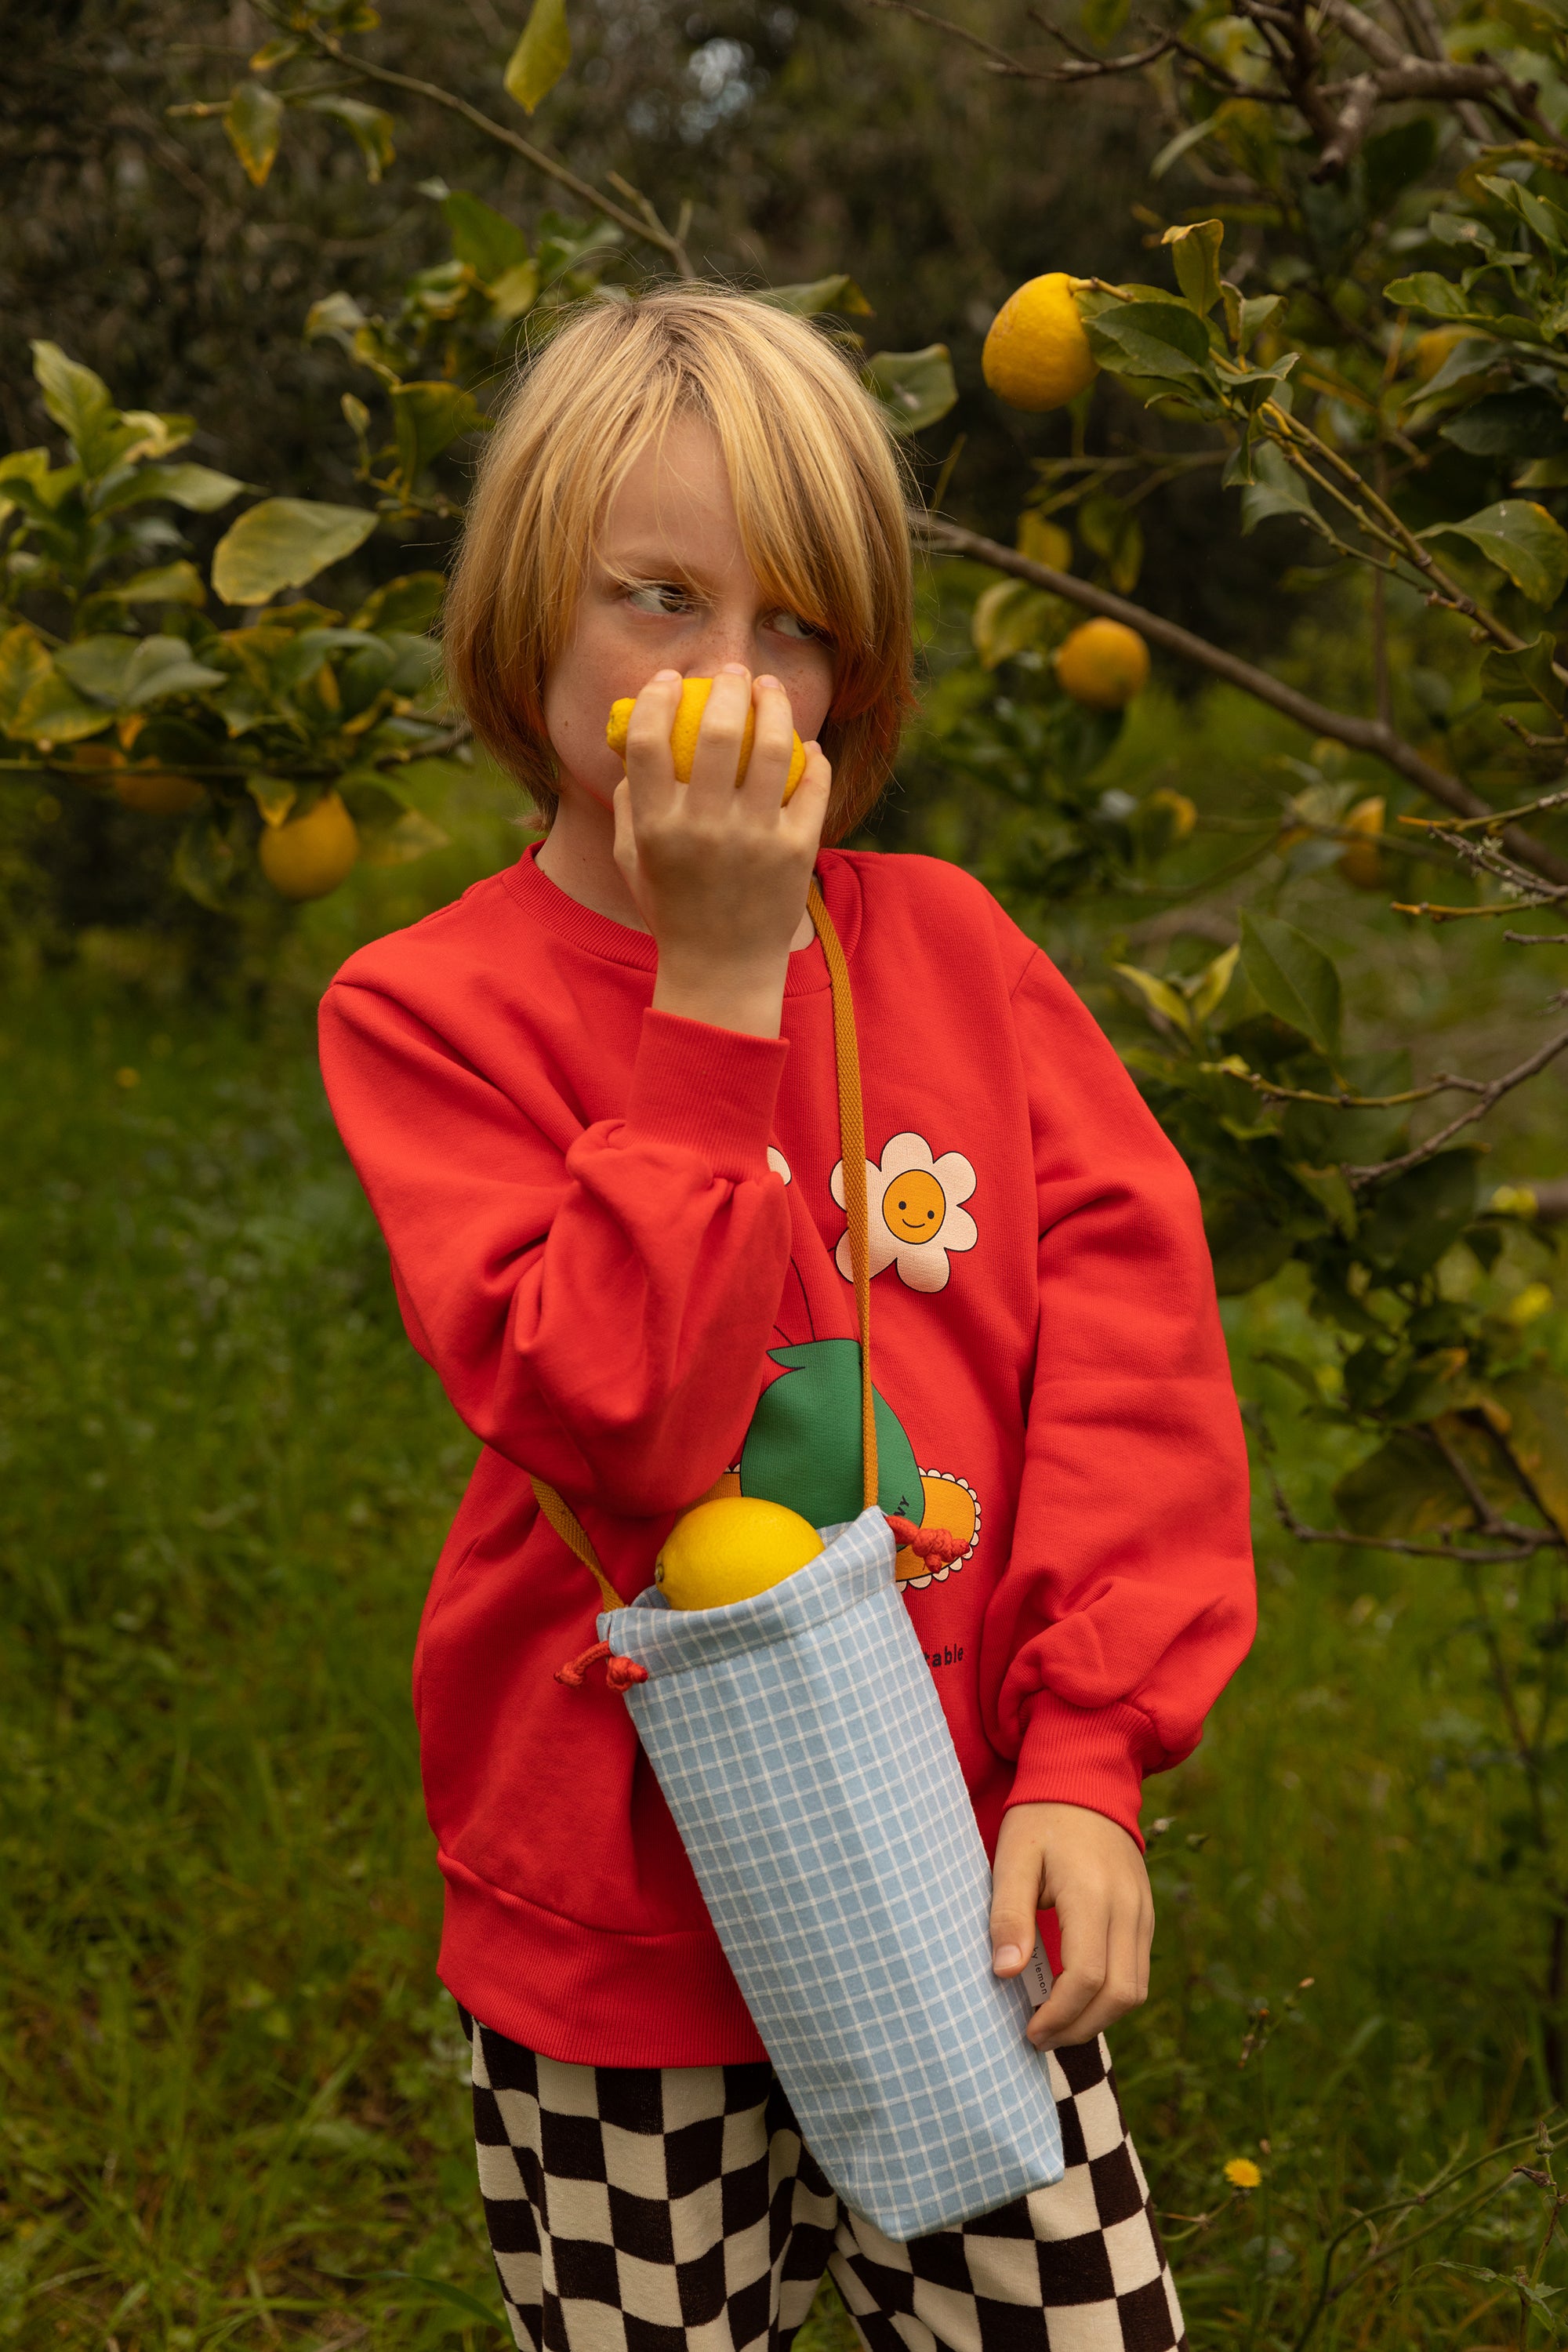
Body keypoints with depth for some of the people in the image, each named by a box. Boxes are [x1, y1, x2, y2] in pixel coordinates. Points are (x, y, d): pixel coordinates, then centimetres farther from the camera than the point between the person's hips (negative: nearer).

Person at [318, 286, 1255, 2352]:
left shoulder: (946, 942, 1)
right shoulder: (430, 1009, -8)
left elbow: (1131, 1319, -4)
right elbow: (610, 1413, -22)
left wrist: (1085, 1756, -12)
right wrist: (717, 997, -21)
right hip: (623, 1948, -2)